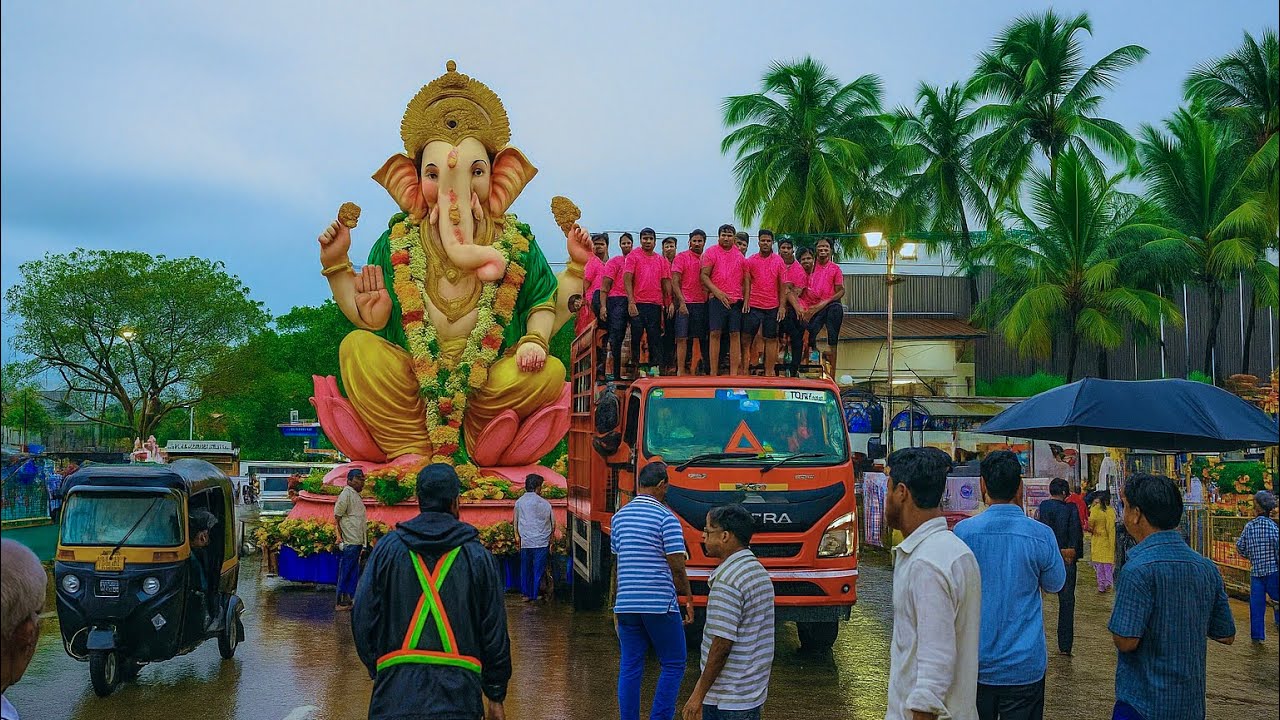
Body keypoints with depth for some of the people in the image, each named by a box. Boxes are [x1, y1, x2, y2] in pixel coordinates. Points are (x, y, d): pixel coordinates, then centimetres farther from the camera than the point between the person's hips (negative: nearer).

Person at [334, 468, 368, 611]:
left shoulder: (356, 496, 20)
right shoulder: (346, 493, -9)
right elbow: (337, 517, -14)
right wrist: (340, 537, -18)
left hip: (357, 542, 10)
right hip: (349, 542, -10)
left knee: (354, 574, 12)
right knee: (344, 573, -5)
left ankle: (348, 600, 17)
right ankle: (341, 602, -2)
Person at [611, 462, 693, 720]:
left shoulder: (620, 516, 10)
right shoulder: (666, 518, -9)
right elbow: (676, 567, -11)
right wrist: (689, 601, 0)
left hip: (627, 603, 6)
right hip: (660, 603, -6)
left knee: (629, 668, 10)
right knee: (673, 665, 6)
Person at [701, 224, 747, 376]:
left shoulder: (740, 256, 13)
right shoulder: (711, 252, 3)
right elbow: (704, 276, -3)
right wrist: (717, 292, -14)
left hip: (736, 301, 3)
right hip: (717, 300, -3)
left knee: (735, 335, 0)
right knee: (715, 334, -7)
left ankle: (733, 373, 3)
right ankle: (713, 373, -5)